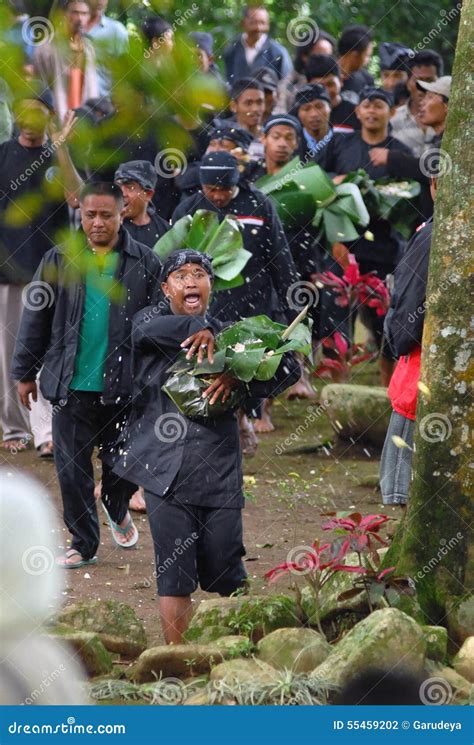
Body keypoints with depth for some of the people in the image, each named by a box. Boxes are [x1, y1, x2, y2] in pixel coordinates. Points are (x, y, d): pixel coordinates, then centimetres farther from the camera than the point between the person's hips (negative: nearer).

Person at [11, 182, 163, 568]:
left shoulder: (145, 263, -1)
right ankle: (84, 544, 16)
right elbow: (36, 319, 8)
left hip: (124, 386, -1)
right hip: (71, 386, 1)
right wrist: (25, 373, 8)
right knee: (72, 468, 3)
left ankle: (118, 510, 42)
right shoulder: (59, 260, 1)